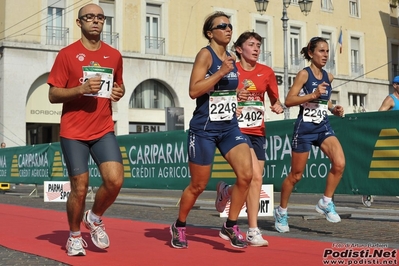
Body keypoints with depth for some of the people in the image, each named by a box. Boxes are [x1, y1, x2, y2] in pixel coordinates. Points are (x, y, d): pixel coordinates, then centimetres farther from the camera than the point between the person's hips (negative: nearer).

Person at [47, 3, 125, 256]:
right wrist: (82, 88, -21)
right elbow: (53, 95, -5)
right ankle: (75, 236, 25)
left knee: (115, 180, -14)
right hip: (73, 132, -3)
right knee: (79, 188, 0)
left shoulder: (114, 55, 9)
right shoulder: (67, 54, -3)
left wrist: (119, 92, 1)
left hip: (104, 130, 3)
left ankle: (95, 218, 16)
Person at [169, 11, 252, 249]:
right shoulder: (205, 54, -10)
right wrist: (221, 72, -23)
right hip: (204, 129, -6)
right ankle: (179, 227, 29)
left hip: (230, 127, 6)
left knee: (246, 174, -13)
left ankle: (230, 226, 4)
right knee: (198, 185, 5)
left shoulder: (231, 58, 11)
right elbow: (193, 91, -20)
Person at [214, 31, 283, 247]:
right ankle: (253, 231, -6)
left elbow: (274, 100, 17)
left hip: (258, 132, 5)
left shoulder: (267, 72, 6)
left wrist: (278, 106, -5)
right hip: (238, 130, -5)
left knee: (254, 180, 2)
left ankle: (225, 190, 29)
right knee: (255, 177, -19)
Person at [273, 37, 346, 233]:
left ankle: (325, 203, 1)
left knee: (339, 163, -18)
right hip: (305, 128, -5)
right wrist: (314, 94, -24)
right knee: (296, 175, 5)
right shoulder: (304, 74, -8)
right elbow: (288, 101, -15)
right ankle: (281, 211, 26)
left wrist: (334, 109, 6)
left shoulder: (328, 77, 9)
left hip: (324, 127, 5)